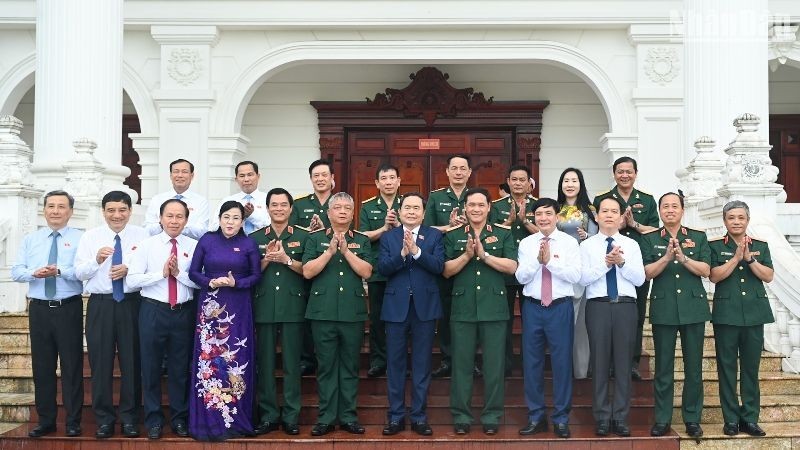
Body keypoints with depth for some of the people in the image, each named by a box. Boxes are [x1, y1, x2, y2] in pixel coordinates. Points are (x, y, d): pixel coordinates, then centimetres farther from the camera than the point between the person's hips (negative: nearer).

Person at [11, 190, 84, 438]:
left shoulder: (80, 238, 0)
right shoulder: (30, 239, 11)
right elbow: (16, 271, 4)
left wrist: (60, 271, -25)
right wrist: (34, 273, -15)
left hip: (69, 308, -3)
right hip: (39, 308, 4)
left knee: (72, 365, 0)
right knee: (42, 366, 9)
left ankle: (73, 422, 10)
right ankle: (46, 421, 19)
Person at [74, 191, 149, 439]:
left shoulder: (141, 235, 3)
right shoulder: (90, 236, 7)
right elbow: (79, 273, 0)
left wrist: (129, 269, -20)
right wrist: (97, 260, -17)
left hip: (132, 304, -1)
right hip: (100, 305, 1)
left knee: (132, 361, 4)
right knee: (100, 362, 4)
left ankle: (130, 418, 15)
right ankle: (104, 418, 15)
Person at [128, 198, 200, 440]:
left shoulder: (194, 246, 1)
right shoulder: (147, 245, -1)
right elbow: (132, 279, -9)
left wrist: (179, 273, -17)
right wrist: (162, 273, -15)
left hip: (184, 312, 1)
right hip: (153, 311, -1)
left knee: (180, 368, 11)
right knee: (151, 366, 7)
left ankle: (180, 418, 25)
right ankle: (154, 419, 20)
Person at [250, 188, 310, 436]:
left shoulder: (303, 236, 5)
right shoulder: (255, 238, 10)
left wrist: (286, 259, -14)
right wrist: (267, 259, -11)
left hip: (293, 307, -2)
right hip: (264, 307, 2)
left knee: (292, 363, 2)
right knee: (265, 363, 5)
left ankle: (291, 416, 9)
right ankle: (268, 415, 13)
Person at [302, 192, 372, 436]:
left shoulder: (362, 240, 9)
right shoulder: (315, 239, 6)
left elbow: (366, 272, -4)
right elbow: (307, 272, -5)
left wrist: (346, 250, -12)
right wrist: (330, 252, -14)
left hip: (353, 313, 1)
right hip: (323, 312, -1)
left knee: (350, 366, 6)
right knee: (326, 366, 3)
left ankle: (348, 417, 13)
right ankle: (326, 418, 9)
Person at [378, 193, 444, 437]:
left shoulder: (434, 236, 4)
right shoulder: (388, 237, 6)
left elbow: (439, 266, -9)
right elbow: (382, 268, -6)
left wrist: (416, 251, -21)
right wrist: (402, 253, -21)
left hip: (425, 306, -1)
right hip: (396, 306, 1)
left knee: (422, 365, 5)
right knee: (395, 364, 6)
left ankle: (419, 416, 13)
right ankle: (396, 416, 14)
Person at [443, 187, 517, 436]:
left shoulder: (503, 235, 7)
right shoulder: (453, 236, 9)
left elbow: (512, 266, -6)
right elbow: (447, 271, 2)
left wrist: (484, 255, -15)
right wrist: (466, 255, -13)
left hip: (494, 308, 0)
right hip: (463, 308, 1)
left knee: (494, 364, 3)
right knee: (462, 364, 4)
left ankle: (492, 416, 13)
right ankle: (461, 416, 12)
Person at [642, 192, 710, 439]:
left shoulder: (698, 238, 8)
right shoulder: (649, 239, 6)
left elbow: (705, 270, -3)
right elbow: (647, 272, -5)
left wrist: (683, 258, -17)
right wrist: (667, 257, -19)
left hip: (693, 307, 1)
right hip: (663, 309, -1)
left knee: (694, 366, 4)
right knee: (663, 367, 4)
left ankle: (692, 418, 13)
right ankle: (662, 419, 11)